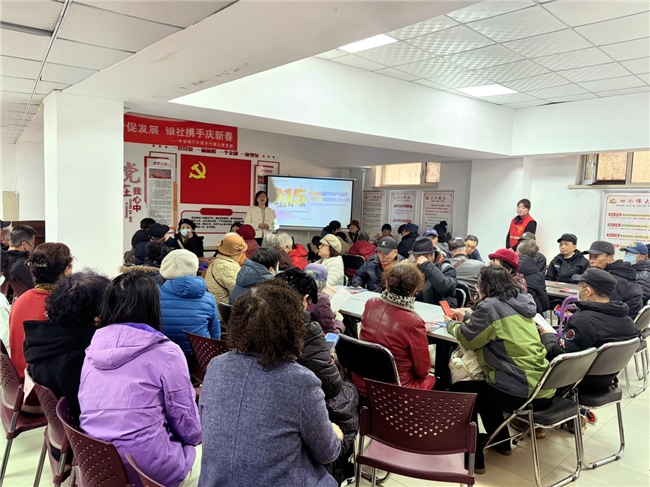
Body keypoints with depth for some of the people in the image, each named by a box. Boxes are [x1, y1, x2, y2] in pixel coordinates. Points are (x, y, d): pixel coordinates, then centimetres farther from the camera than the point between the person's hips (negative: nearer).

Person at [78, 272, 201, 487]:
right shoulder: (165, 352, -14)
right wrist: (194, 436, 13)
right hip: (147, 469, -6)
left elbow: (96, 409, 15)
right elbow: (190, 430, -8)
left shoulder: (94, 348, 2)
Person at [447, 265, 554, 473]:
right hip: (543, 388, 9)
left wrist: (451, 324, 16)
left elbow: (466, 338, -4)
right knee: (482, 386, 31)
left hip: (521, 392, -9)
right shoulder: (521, 302, 11)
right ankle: (500, 440, 41)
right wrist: (468, 316, 30)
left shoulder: (491, 305, -14)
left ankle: (473, 457, 16)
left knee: (459, 391, 11)